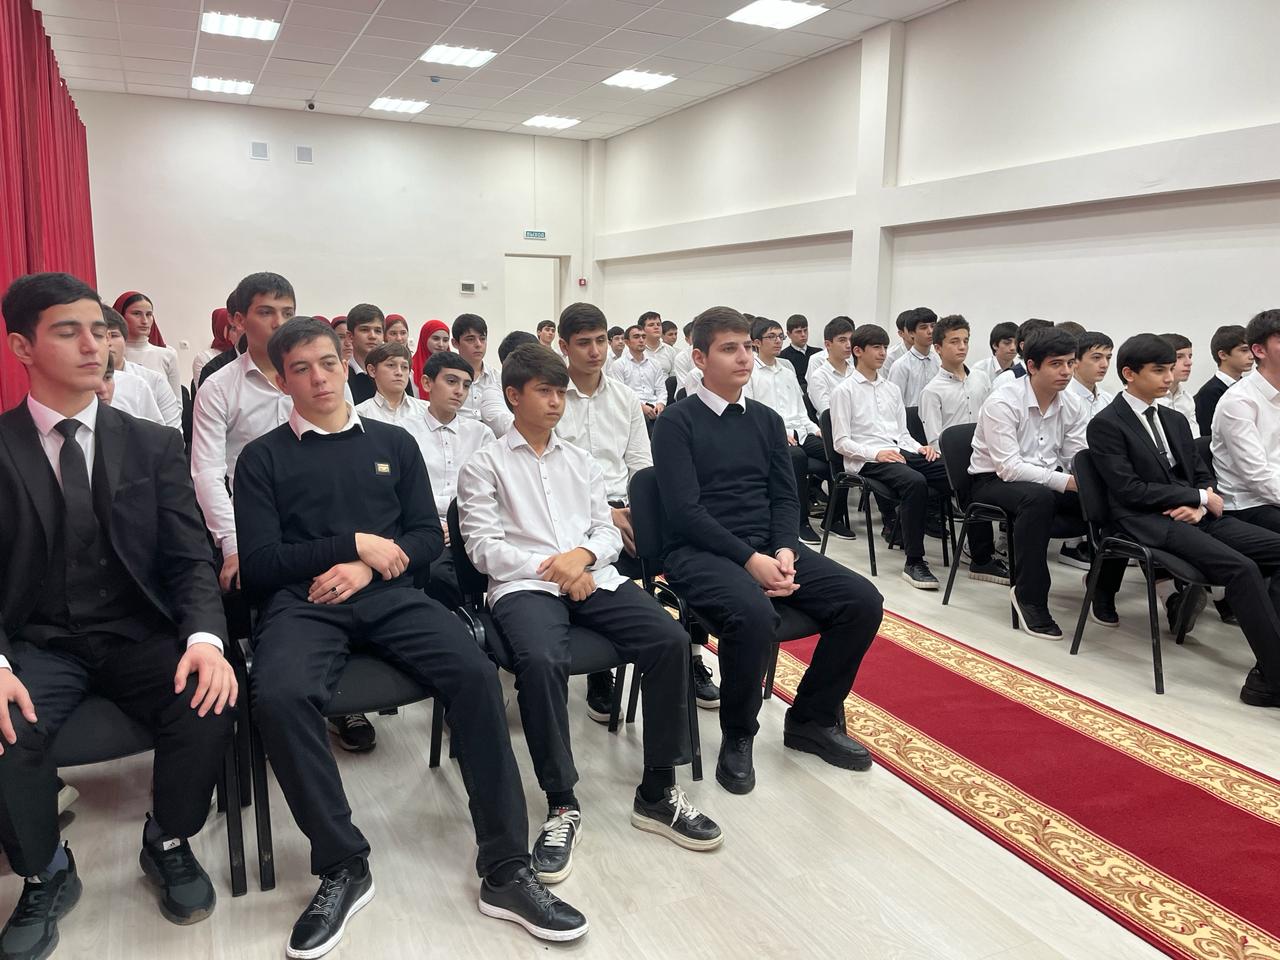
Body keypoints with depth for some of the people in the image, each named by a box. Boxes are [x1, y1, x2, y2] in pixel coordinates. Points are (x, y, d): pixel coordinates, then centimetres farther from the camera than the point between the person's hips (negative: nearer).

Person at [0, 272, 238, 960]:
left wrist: (205, 637, -21)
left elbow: (190, 558, -1)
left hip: (140, 637, 1)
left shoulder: (153, 445, 5)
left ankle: (169, 844, 6)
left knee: (210, 704, -26)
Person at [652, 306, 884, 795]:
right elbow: (685, 511, -12)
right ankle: (737, 737, -8)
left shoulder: (767, 420, 16)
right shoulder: (677, 422, -2)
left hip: (770, 547, 6)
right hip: (701, 551, -6)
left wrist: (784, 550, -9)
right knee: (755, 616, -36)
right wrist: (750, 560, -20)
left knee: (862, 601, -12)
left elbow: (785, 497, 11)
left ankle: (812, 718, 9)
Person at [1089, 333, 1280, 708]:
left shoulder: (1175, 420, 20)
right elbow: (1129, 490, -12)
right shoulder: (1106, 425, -4)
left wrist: (1200, 505, -6)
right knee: (1242, 568, -28)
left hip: (1196, 516, 8)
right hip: (1150, 523, -8)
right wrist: (1200, 497, -9)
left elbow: (1201, 474, 18)